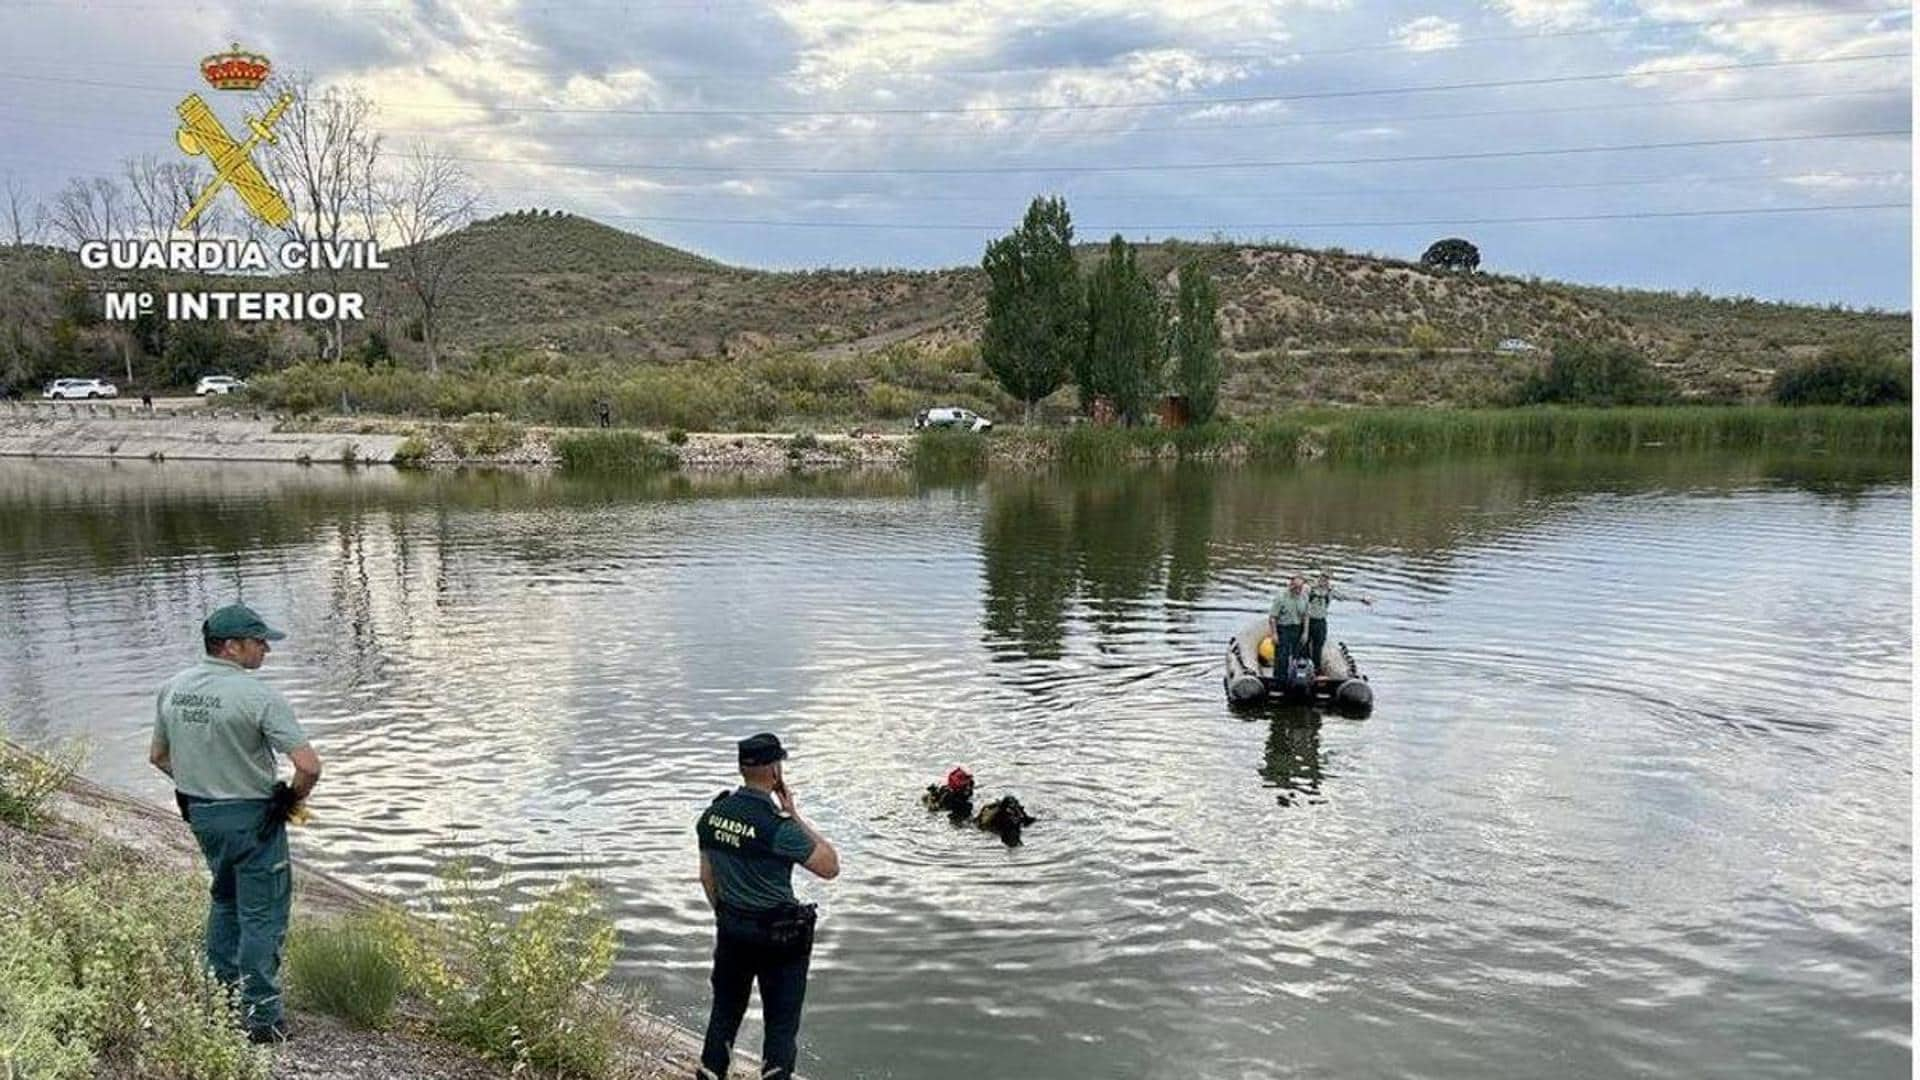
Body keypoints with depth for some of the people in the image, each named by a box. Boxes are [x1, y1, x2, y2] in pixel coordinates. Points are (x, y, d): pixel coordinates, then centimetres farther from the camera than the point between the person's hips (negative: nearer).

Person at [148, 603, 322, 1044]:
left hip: (199, 812, 7)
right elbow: (308, 765, -26)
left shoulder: (172, 689, 0)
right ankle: (261, 1016, 11)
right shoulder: (258, 696, -22)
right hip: (252, 816, -7)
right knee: (261, 915, 5)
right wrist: (293, 797, -7)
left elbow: (158, 757, 12)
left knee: (225, 900, 28)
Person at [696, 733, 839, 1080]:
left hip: (730, 930, 6)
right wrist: (794, 814, -14)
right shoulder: (778, 826, -24)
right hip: (778, 935, -6)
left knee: (725, 1011, 22)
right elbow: (830, 867, -16)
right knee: (782, 1024, 8)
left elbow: (707, 877, 7)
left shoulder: (713, 813, -4)